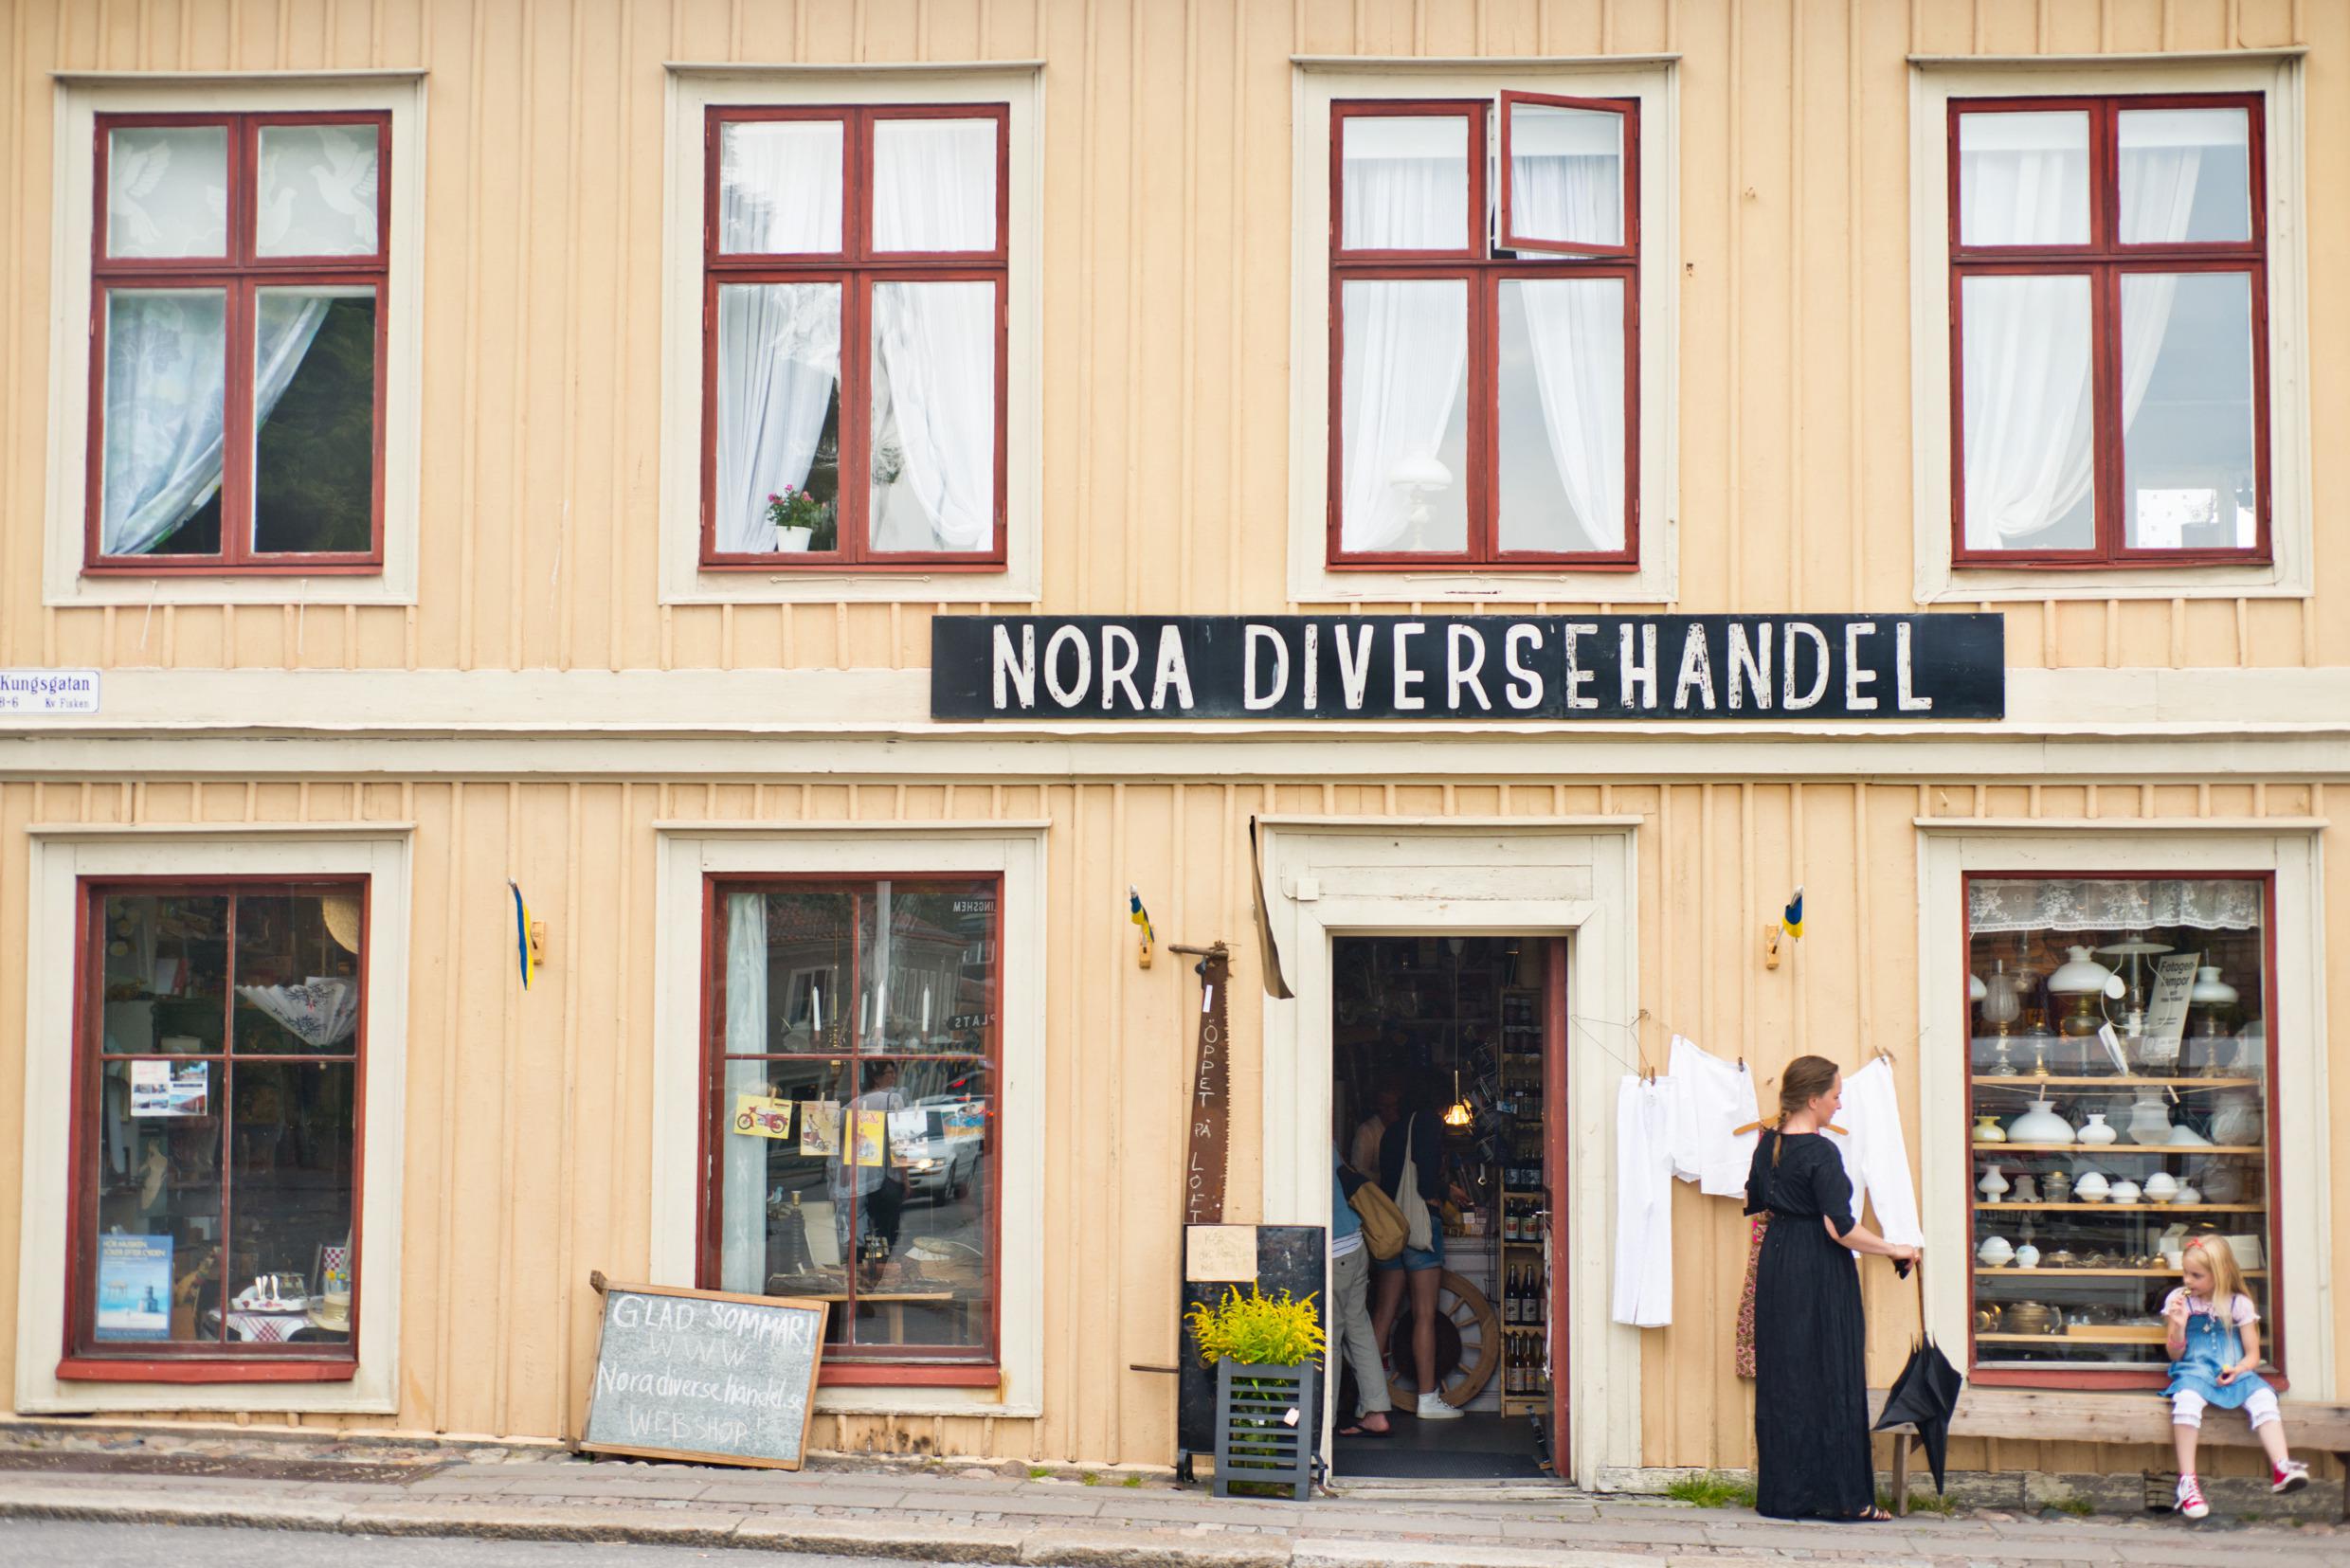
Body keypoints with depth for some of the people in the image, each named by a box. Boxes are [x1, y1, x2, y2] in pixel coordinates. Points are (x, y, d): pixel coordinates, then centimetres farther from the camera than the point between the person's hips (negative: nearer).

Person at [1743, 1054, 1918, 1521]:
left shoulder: (1768, 1145, 6)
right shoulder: (1821, 1153, -17)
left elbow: (1755, 1203, 17)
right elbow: (1841, 1228, -20)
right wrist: (1894, 1250, -10)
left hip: (1776, 1267, 8)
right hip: (1820, 1273, -8)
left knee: (1781, 1378, 10)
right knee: (1830, 1378, -1)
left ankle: (1784, 1492, 13)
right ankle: (1839, 1494, 2)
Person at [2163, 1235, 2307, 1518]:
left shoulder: (2239, 1303, 6)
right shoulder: (2177, 1301, 6)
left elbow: (2253, 1354, 7)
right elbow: (2175, 1354, 7)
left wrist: (2238, 1369, -15)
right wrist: (2178, 1325, -12)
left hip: (2233, 1374, 1)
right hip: (2194, 1371, -1)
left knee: (2263, 1396, -30)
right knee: (2187, 1397, -35)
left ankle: (2281, 1468, -37)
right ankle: (2187, 1482, -36)